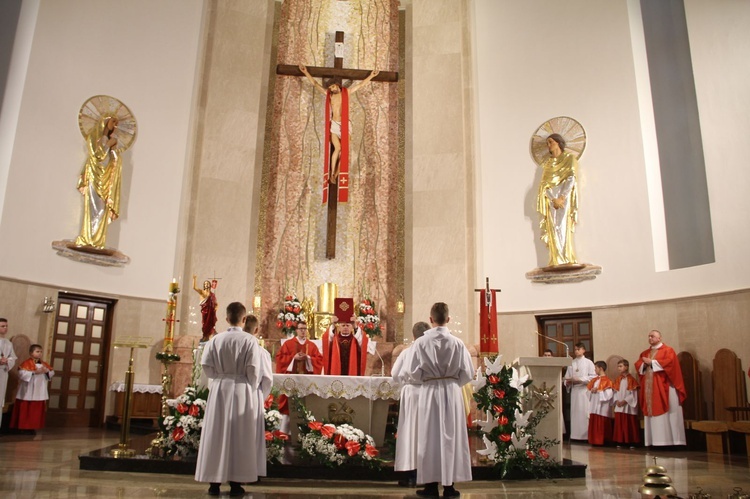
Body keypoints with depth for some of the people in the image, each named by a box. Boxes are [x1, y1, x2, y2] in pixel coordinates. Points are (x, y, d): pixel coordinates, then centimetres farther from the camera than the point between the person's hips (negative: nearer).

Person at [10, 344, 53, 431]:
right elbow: (22, 374, -21)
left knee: (38, 411, 8)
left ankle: (34, 427, 16)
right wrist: (35, 372, -24)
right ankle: (22, 427, 8)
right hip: (27, 393, -6)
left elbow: (52, 373, 12)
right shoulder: (26, 363, -8)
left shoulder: (44, 364, 13)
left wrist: (47, 371, -10)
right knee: (25, 411, 0)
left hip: (40, 393, 6)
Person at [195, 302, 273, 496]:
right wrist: (252, 389, 5)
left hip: (219, 390, 2)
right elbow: (254, 370, -10)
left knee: (216, 435, 8)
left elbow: (207, 366, -1)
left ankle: (214, 482, 12)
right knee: (240, 436, 5)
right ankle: (235, 483, 8)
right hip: (243, 391, -2)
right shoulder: (250, 340, -8)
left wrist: (219, 380, 13)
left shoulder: (215, 340, 0)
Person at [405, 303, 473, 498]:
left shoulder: (421, 342, -8)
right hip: (452, 392, 1)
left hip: (429, 392, -1)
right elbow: (468, 372, -1)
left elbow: (413, 371, -5)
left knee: (430, 437, 7)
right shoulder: (457, 343, -5)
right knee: (451, 436, 7)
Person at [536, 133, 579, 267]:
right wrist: (553, 199, -11)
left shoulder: (569, 158, 8)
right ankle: (557, 261, -8)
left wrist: (561, 197, -17)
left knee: (563, 228, -13)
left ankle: (566, 260, -14)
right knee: (553, 229, -6)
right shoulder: (547, 163, 18)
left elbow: (571, 179, -5)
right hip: (550, 199, 4)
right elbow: (544, 184, 6)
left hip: (564, 197, -3)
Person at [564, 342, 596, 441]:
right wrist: (568, 382, -11)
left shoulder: (588, 362, 3)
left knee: (585, 412, -6)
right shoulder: (571, 363, 12)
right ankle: (575, 435, 5)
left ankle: (586, 435, -3)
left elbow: (593, 376, -6)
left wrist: (580, 380, -14)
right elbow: (567, 377, 11)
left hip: (585, 390, -3)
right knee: (575, 412, 2)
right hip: (574, 390, 3)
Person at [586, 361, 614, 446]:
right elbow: (588, 391, 16)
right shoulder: (594, 380, 14)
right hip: (594, 406, 7)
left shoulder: (607, 381, -9)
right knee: (594, 425, 8)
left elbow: (609, 394, -17)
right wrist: (591, 391, -5)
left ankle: (602, 441, 5)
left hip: (602, 408, -7)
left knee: (602, 426, -1)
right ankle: (595, 440, 13)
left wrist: (598, 391, -16)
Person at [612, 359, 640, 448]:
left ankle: (631, 442, 5)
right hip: (619, 406, 5)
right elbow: (615, 392, 10)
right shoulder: (618, 379, 11)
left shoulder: (631, 379, -6)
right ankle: (620, 441, 10)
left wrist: (624, 401, -15)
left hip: (629, 406, -5)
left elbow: (633, 394, -10)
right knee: (619, 424, 5)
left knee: (630, 425, -1)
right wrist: (617, 401, -6)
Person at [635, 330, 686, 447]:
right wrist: (644, 364, -10)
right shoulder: (645, 353, 18)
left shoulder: (668, 350, 0)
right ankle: (654, 441, 2)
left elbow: (669, 362, -16)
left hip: (664, 387, -6)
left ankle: (670, 440, -5)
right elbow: (638, 365, 11)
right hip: (649, 388, 6)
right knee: (652, 411, 1)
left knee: (667, 414, -6)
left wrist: (652, 362, -11)